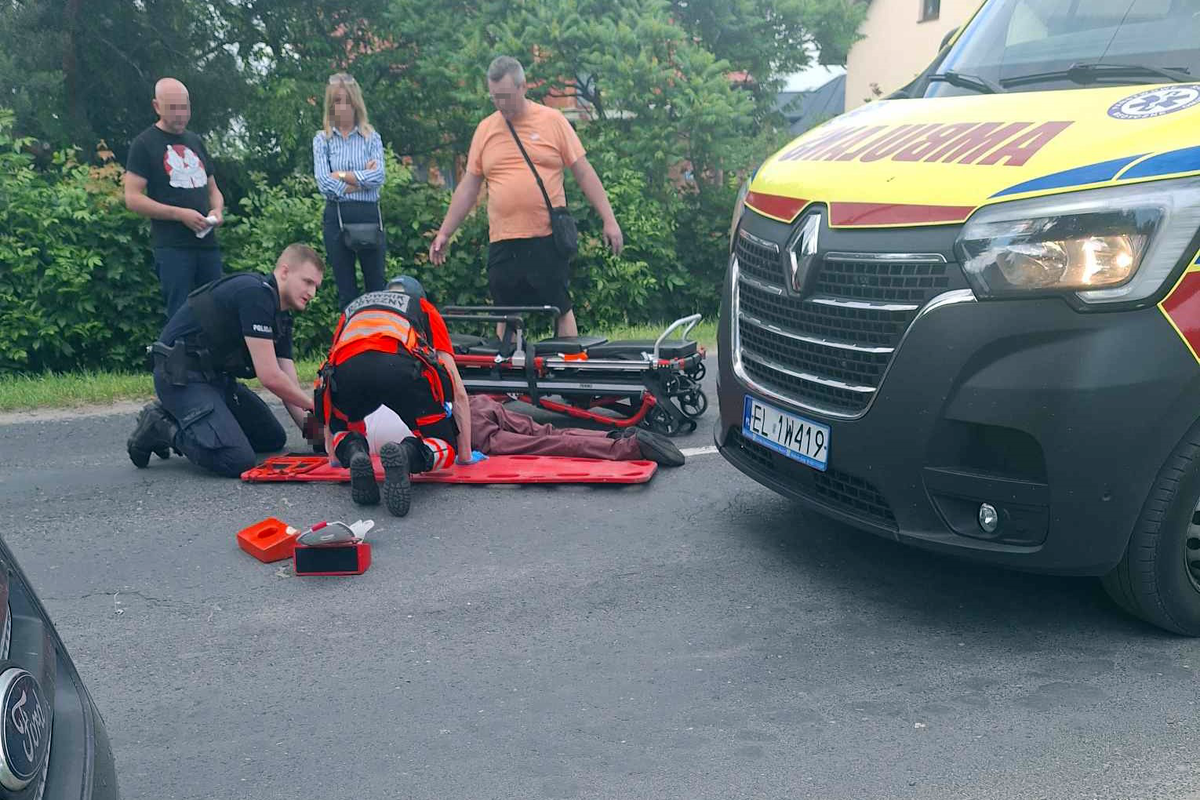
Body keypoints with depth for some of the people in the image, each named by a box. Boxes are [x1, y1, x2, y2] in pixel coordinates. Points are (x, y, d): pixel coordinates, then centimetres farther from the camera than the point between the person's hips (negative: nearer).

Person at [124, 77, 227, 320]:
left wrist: (217, 210, 3)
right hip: (172, 246, -6)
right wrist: (180, 214, -15)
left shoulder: (195, 141, 20)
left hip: (207, 243, 6)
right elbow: (132, 198, -6)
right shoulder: (145, 143, 1)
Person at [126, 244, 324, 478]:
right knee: (237, 461, -25)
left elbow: (290, 387, 8)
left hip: (215, 376, 10)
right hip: (181, 376, -10)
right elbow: (270, 377, -22)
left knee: (273, 439, 14)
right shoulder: (255, 293, -20)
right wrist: (314, 404, -10)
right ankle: (161, 428, -2)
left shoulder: (281, 317, 10)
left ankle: (175, 417, 15)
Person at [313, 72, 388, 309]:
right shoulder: (322, 139, 6)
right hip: (337, 216, 0)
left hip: (369, 215, 0)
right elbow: (325, 184, -8)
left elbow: (378, 177, -10)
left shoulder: (371, 137, 6)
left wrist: (342, 175, -8)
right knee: (346, 291, 6)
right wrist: (362, 178, -8)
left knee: (376, 287, 3)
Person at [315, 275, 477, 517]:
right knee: (445, 448, 15)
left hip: (346, 369, 3)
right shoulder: (423, 308, 37)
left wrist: (332, 452, 54)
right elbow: (458, 391, 32)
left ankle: (353, 452, -3)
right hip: (402, 367, -2)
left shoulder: (353, 309, 44)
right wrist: (465, 454, 39)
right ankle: (407, 455, -18)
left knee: (343, 433, 33)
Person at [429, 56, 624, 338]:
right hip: (503, 241, 3)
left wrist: (609, 220, -2)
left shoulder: (553, 121, 2)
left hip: (549, 237, -3)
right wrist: (444, 233, 12)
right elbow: (468, 187, 14)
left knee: (561, 309, 0)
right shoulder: (485, 129, 10)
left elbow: (584, 173, 3)